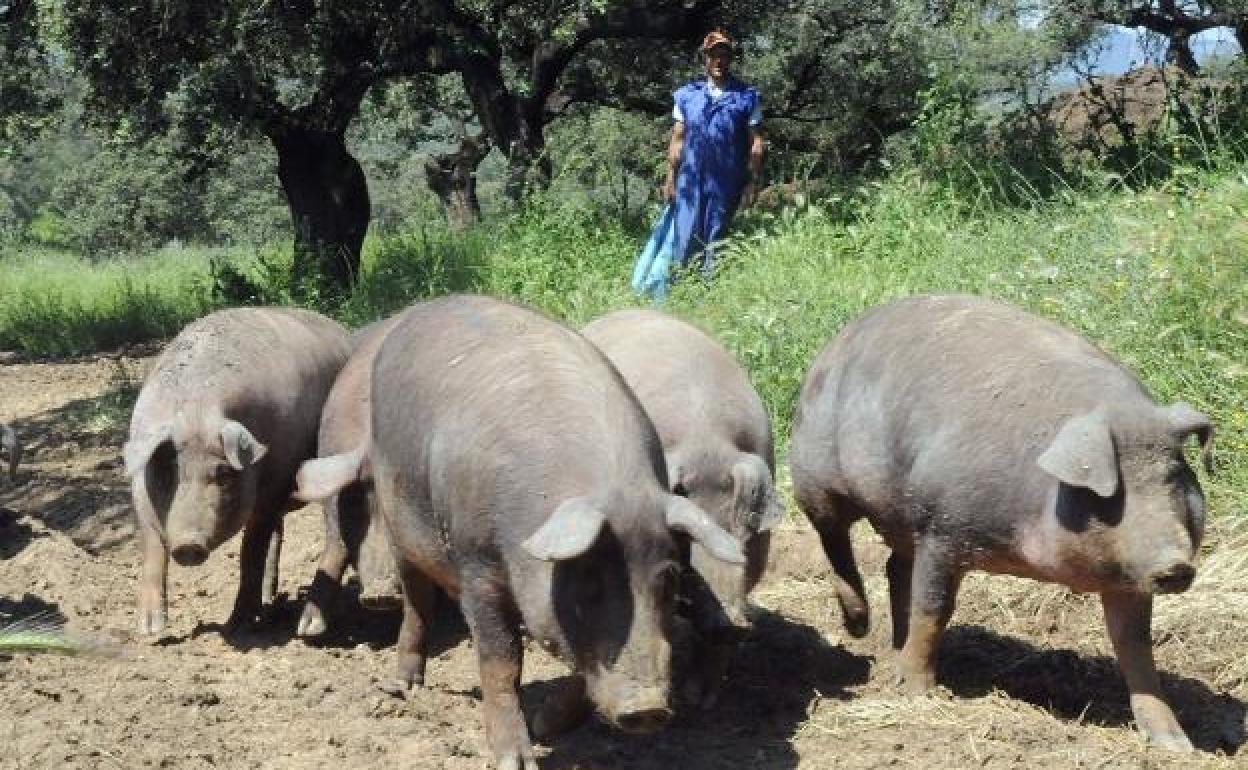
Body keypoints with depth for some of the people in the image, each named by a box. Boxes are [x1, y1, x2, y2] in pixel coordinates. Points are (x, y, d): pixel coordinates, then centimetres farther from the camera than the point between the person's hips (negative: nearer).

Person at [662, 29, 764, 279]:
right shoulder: (687, 95, 8)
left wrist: (752, 182, -3)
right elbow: (678, 140, 12)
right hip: (690, 182, 1)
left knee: (716, 243, 6)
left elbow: (755, 144, 3)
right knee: (685, 241, -3)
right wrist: (670, 178, 7)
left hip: (727, 184, -1)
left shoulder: (747, 97, 4)